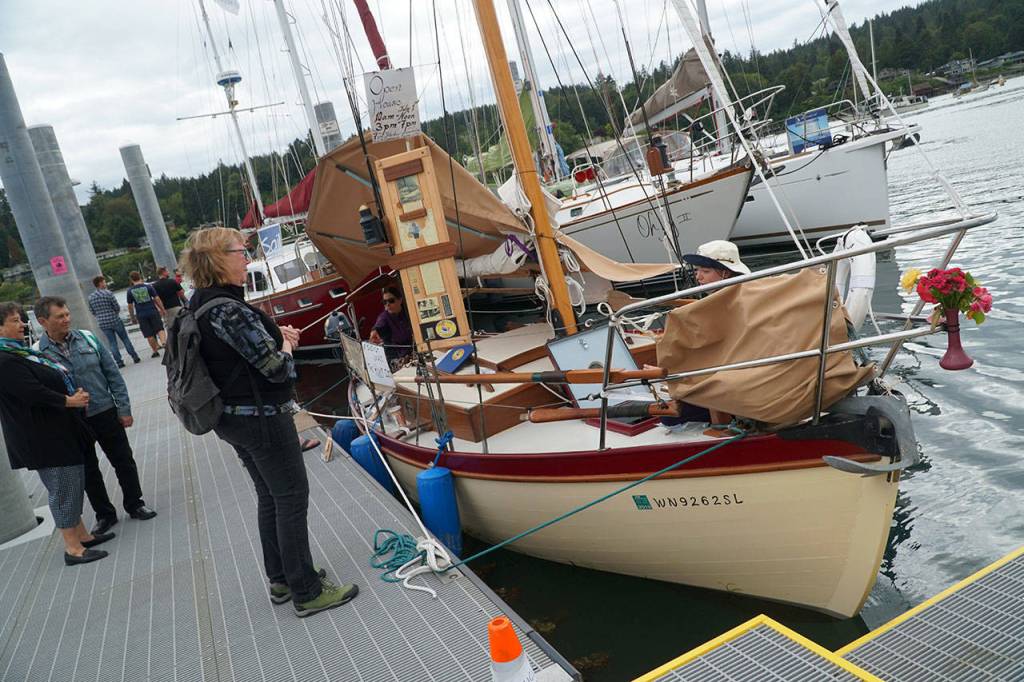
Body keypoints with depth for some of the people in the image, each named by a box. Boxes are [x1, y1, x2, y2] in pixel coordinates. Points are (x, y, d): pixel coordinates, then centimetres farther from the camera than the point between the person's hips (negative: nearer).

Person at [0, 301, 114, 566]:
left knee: (75, 482, 16)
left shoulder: (22, 351, 12)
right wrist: (70, 401, -13)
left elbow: (54, 378, 18)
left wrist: (75, 394, 4)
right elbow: (33, 393, -24)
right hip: (43, 437, -10)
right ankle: (72, 548, 9)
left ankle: (81, 534, 28)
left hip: (59, 432, 10)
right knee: (63, 487, -1)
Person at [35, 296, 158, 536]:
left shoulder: (87, 338, -3)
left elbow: (113, 374, 1)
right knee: (88, 471, 13)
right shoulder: (38, 353, -10)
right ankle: (104, 514, 29)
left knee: (124, 461, 10)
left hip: (106, 413, 2)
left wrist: (124, 408, -2)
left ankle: (135, 504, 28)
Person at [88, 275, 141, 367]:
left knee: (112, 343, 8)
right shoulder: (108, 293, -10)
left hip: (103, 324, 4)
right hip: (115, 320, -3)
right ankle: (135, 357, 11)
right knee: (125, 339, 8)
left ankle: (118, 362, 6)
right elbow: (117, 307, -8)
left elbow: (92, 312, 8)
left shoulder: (90, 297, 3)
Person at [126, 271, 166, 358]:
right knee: (159, 329, 7)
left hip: (141, 315, 1)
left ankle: (155, 351, 15)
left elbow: (130, 305, 4)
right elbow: (157, 299, -3)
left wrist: (132, 317, 14)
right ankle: (164, 341, -17)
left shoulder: (130, 291, -1)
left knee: (149, 335, 8)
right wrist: (162, 309, 5)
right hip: (153, 311, -1)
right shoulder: (148, 287, -3)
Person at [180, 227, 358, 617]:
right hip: (262, 418, -10)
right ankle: (306, 593, 12)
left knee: (269, 498, 20)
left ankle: (281, 580, 33)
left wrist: (274, 334, 6)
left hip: (232, 419, 10)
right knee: (292, 499, 2)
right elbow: (277, 368, -23)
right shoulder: (227, 309, -24)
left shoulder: (199, 306, 6)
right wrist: (285, 346, -2)